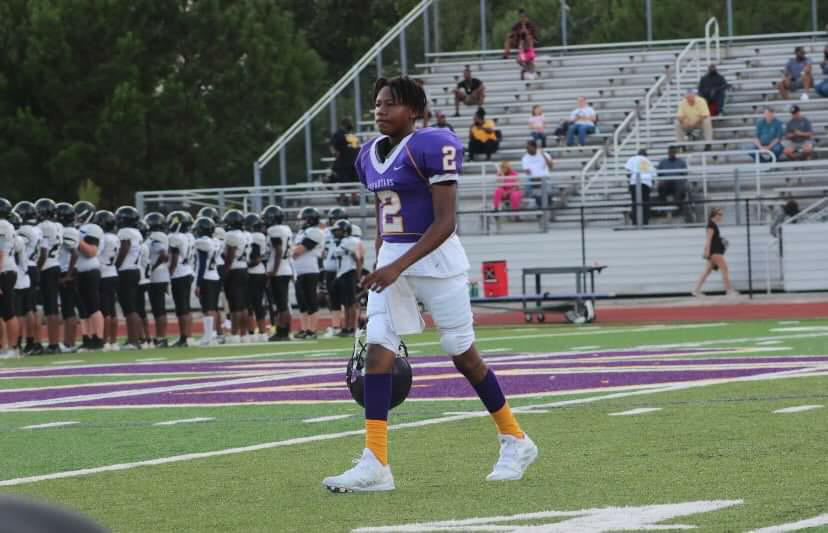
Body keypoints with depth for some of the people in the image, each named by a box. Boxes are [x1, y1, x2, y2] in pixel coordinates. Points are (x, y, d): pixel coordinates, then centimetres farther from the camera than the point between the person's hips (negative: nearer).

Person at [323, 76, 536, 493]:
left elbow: (445, 221, -18)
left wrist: (399, 267, -24)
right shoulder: (370, 155, 10)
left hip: (437, 258, -7)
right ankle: (375, 465, -9)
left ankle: (515, 441, 22)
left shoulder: (431, 147, -14)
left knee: (463, 355, 3)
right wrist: (381, 267, 17)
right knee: (377, 353, -6)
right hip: (392, 262, 7)